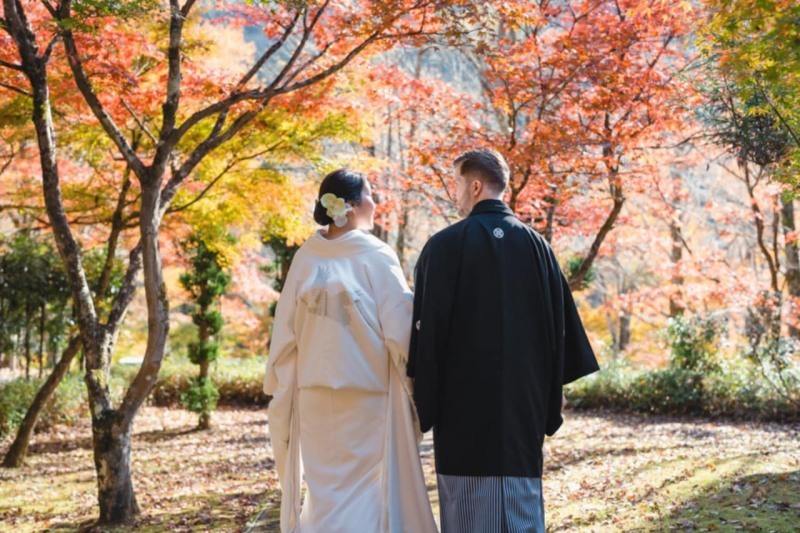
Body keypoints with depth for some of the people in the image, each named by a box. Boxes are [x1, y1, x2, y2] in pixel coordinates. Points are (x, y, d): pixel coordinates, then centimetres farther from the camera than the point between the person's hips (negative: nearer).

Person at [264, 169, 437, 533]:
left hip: (314, 394, 4)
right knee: (369, 487, 6)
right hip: (369, 394, -4)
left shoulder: (305, 258, 1)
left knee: (325, 486, 13)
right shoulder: (376, 256, -10)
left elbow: (285, 335, 4)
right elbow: (400, 330, -11)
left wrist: (281, 392, 12)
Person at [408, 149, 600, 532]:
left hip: (464, 404, -4)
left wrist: (423, 407, -1)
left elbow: (428, 329, -10)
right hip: (525, 406, 4)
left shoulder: (445, 245, -9)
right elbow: (561, 327, 7)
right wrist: (549, 403, 13)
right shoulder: (537, 246, 5)